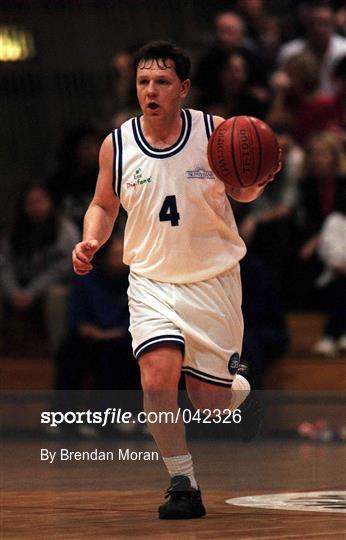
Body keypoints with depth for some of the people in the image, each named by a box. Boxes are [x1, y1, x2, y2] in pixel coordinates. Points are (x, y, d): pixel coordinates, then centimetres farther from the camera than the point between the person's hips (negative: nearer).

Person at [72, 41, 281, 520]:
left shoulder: (215, 132, -10)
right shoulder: (117, 145, -5)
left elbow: (241, 192, 6)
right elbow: (104, 205, 12)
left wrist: (256, 182, -18)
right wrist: (91, 241, -8)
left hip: (213, 279, -1)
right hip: (151, 279, 1)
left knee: (209, 403, 3)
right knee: (157, 377, -23)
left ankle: (241, 391, 42)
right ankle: (183, 485, -7)